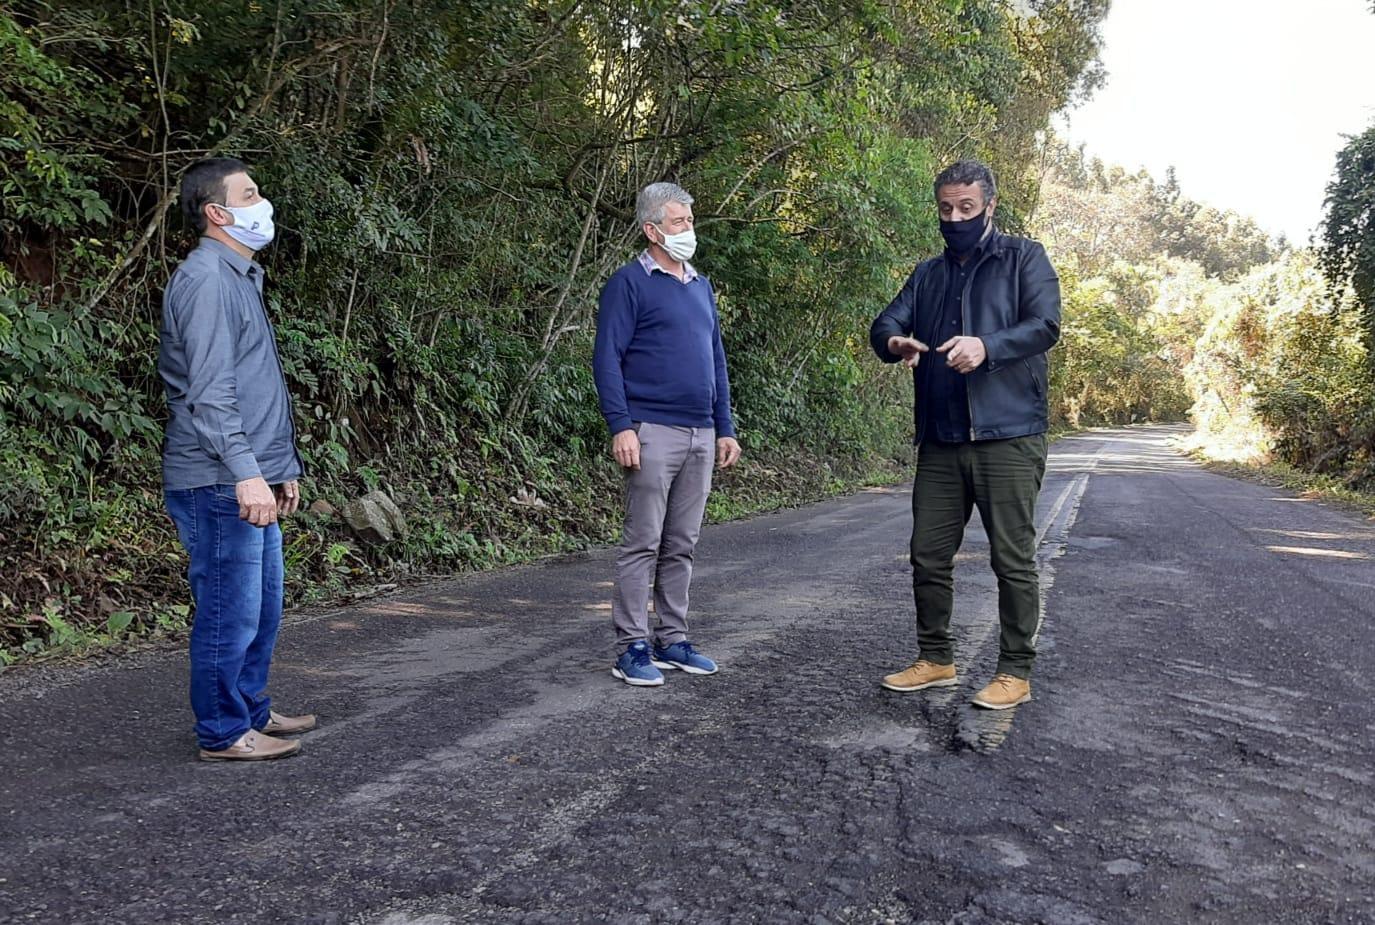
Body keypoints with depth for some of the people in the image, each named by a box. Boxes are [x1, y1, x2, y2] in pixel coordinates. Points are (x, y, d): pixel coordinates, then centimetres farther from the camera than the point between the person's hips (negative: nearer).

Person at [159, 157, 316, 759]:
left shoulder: (240, 277, 19)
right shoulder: (206, 280, -13)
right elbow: (209, 392, -21)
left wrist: (283, 466, 24)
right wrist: (246, 473, -27)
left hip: (252, 483, 10)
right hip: (219, 485, -10)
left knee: (262, 607, 17)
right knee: (230, 612, -1)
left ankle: (252, 711, 30)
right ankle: (223, 732, 11)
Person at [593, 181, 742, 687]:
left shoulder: (701, 287, 18)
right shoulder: (629, 283, -3)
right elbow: (607, 359, -9)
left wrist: (725, 428, 16)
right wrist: (621, 427, -18)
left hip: (701, 436, 7)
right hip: (652, 433, -6)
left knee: (681, 546, 11)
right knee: (643, 544, -3)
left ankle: (672, 640, 20)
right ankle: (633, 648, 4)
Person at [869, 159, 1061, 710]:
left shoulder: (1024, 259, 4)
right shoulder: (928, 275, 18)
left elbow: (1045, 325, -9)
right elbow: (885, 324, 7)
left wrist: (988, 346, -28)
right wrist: (895, 342, -18)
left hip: (1008, 437, -5)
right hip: (941, 441, 5)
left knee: (1013, 559, 0)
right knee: (928, 554, 8)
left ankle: (1016, 671, 12)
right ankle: (936, 659, 23)